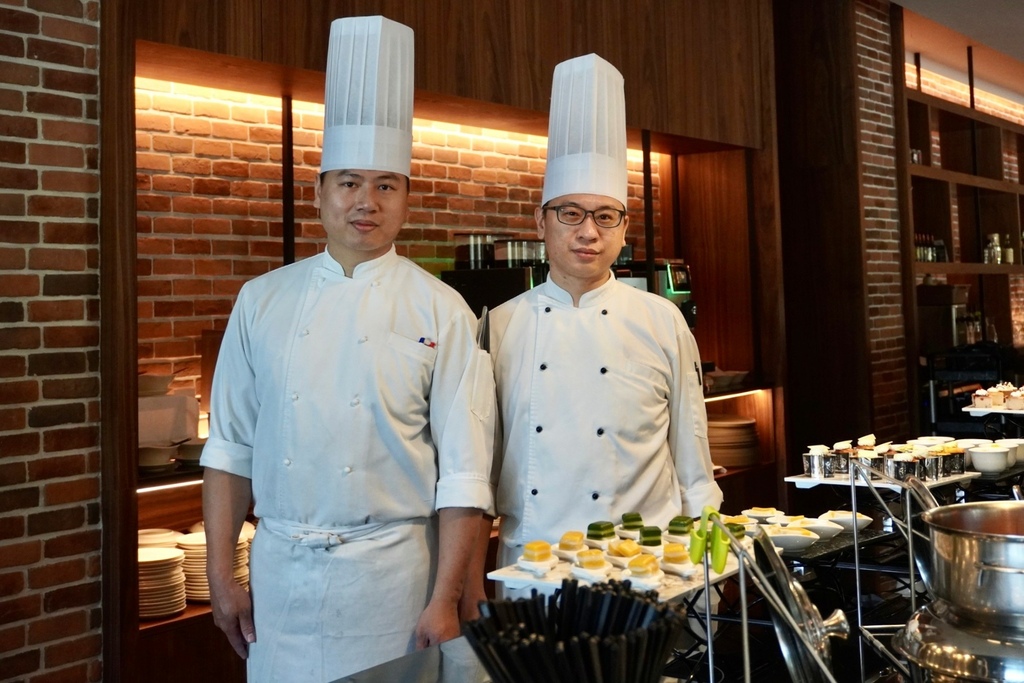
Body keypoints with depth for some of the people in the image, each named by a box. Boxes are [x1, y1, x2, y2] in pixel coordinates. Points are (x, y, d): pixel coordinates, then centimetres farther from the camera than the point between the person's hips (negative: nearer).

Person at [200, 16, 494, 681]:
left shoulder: (441, 312, -6)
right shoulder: (263, 301, 3)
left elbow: (463, 472, -8)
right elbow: (231, 447, 6)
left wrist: (445, 600, -11)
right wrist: (221, 573, 4)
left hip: (391, 574, -2)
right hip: (278, 570, 3)